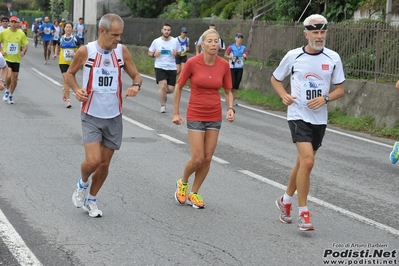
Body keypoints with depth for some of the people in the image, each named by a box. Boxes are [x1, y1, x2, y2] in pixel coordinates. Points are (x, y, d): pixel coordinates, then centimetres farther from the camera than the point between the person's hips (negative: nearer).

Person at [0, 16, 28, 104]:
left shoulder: (21, 34, -2)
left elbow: (25, 45, 5)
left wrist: (23, 52, -14)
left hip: (16, 59, 2)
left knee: (15, 78, 7)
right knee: (9, 76, -20)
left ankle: (11, 95, 27)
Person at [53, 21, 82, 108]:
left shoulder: (76, 39, -7)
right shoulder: (61, 39, 0)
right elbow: (57, 46, 19)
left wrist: (76, 54, -18)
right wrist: (55, 54, 4)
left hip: (73, 63, 0)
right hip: (63, 62, 0)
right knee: (66, 80, -9)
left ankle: (64, 90, 46)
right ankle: (67, 100, -5)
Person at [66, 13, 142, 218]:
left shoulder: (122, 51, -4)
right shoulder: (85, 51, -11)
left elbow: (136, 75, 6)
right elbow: (70, 73, 4)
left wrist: (136, 85, -18)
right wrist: (77, 89, -16)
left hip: (114, 117, 3)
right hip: (91, 116, -3)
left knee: (105, 163, 9)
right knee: (93, 161, -16)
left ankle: (91, 200, 31)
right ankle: (82, 183, 19)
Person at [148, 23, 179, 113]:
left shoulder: (175, 41, -1)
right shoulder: (156, 41, -2)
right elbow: (149, 53, 7)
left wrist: (176, 54, -14)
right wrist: (154, 54, -15)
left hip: (172, 68, 2)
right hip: (160, 67, -2)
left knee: (170, 89, 1)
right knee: (163, 86, -17)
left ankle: (163, 94, 39)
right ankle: (163, 105, 0)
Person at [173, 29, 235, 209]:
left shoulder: (224, 65, -4)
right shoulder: (192, 62, -12)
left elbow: (228, 91, 8)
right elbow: (179, 86, -1)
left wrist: (230, 108, -10)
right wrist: (176, 112, 0)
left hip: (214, 116, 3)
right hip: (195, 116, -3)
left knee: (207, 158, 5)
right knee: (198, 159, -7)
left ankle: (193, 193, 23)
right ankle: (182, 182, 24)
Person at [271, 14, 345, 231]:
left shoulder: (333, 58, -1)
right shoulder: (293, 56, -5)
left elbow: (340, 90, 5)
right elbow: (275, 79, 10)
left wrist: (325, 98, -15)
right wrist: (284, 96, -9)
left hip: (319, 119, 4)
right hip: (298, 115, -4)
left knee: (302, 162, 15)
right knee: (307, 161, -19)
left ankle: (285, 201, 38)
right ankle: (303, 213, -10)